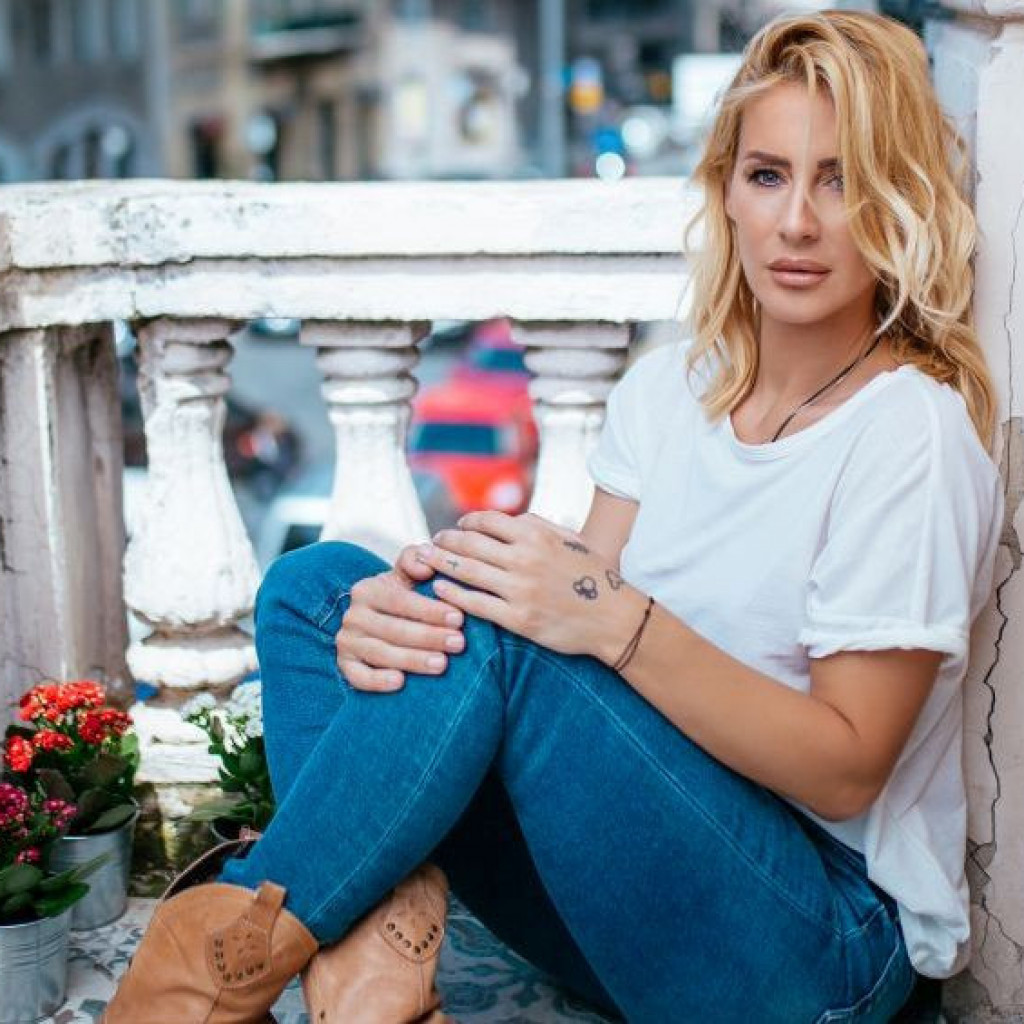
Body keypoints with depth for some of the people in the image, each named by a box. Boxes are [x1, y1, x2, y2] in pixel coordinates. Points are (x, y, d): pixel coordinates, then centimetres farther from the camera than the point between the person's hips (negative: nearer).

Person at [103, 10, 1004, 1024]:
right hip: (633, 878, 7)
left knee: (491, 633, -30)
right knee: (318, 583, -7)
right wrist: (402, 615, -25)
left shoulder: (912, 432, -14)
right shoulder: (666, 389, 6)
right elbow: (584, 605, -3)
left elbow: (848, 769, -16)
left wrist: (619, 621, -30)